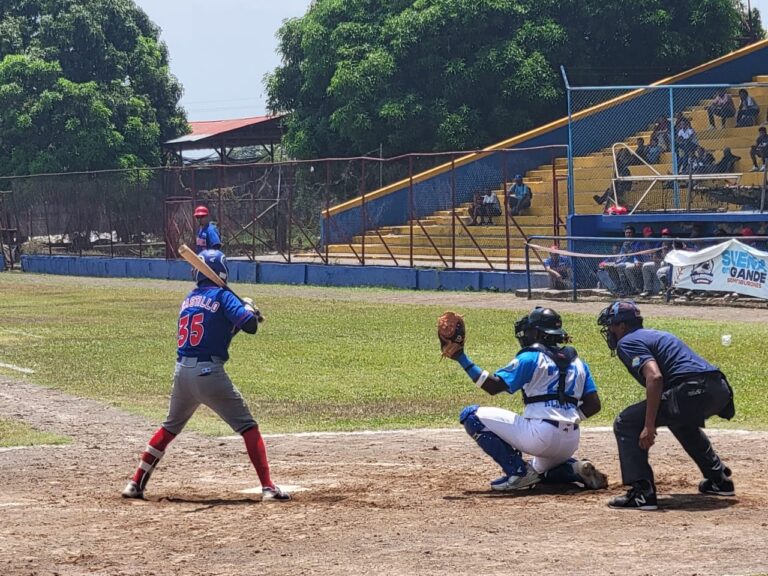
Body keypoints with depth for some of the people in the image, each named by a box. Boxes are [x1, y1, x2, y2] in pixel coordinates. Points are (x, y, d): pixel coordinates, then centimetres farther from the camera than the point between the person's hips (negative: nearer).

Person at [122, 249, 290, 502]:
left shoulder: (189, 299, 16)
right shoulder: (222, 296, -4)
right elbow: (250, 326, -13)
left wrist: (246, 314, 17)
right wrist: (248, 307, 6)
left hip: (182, 372, 6)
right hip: (209, 374, -6)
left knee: (170, 427, 24)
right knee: (248, 427, 1)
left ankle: (136, 483, 22)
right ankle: (268, 487, -9)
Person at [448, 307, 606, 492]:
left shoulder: (531, 357, -2)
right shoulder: (577, 361, 16)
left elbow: (493, 386, -10)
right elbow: (593, 405, 10)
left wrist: (461, 358, -8)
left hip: (540, 434, -8)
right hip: (570, 443, 8)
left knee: (471, 416, 1)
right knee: (541, 469, 40)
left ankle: (518, 471, -4)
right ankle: (576, 469, 7)